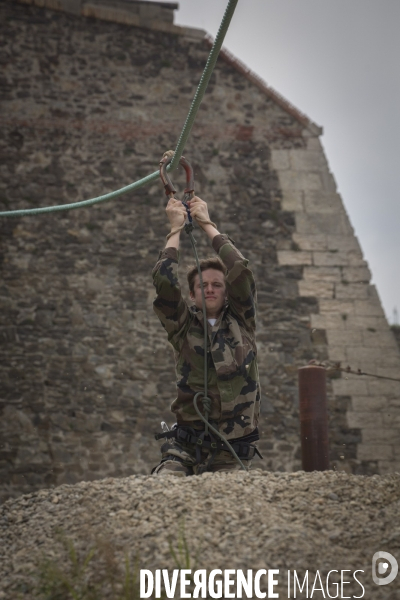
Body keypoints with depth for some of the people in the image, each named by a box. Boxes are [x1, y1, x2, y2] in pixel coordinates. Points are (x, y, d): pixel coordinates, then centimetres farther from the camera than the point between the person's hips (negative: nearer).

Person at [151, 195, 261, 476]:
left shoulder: (241, 322, 11)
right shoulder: (184, 326, 9)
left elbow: (241, 272, -2)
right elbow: (164, 281, -5)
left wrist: (207, 224, 5)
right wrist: (176, 229, 4)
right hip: (185, 448, 0)